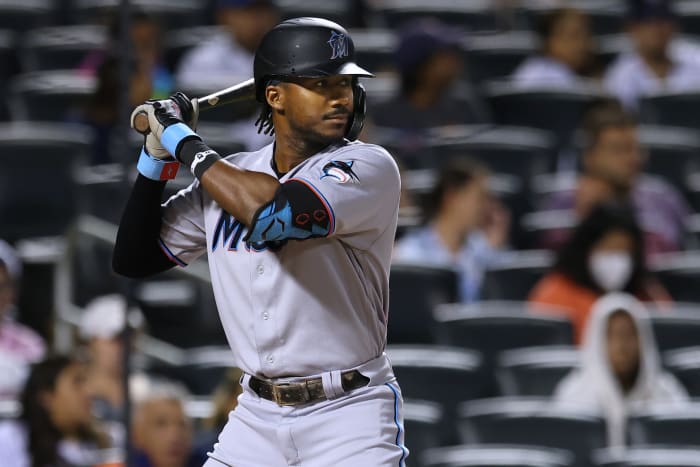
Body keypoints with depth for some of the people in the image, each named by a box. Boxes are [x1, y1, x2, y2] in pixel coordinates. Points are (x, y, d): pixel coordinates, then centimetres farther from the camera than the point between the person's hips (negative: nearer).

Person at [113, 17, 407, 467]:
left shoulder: (371, 167, -11)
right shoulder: (228, 176, 7)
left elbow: (274, 214, -28)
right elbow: (134, 258, 12)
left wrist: (185, 144, -15)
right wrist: (157, 156, 0)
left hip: (349, 414, -5)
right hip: (257, 414, 5)